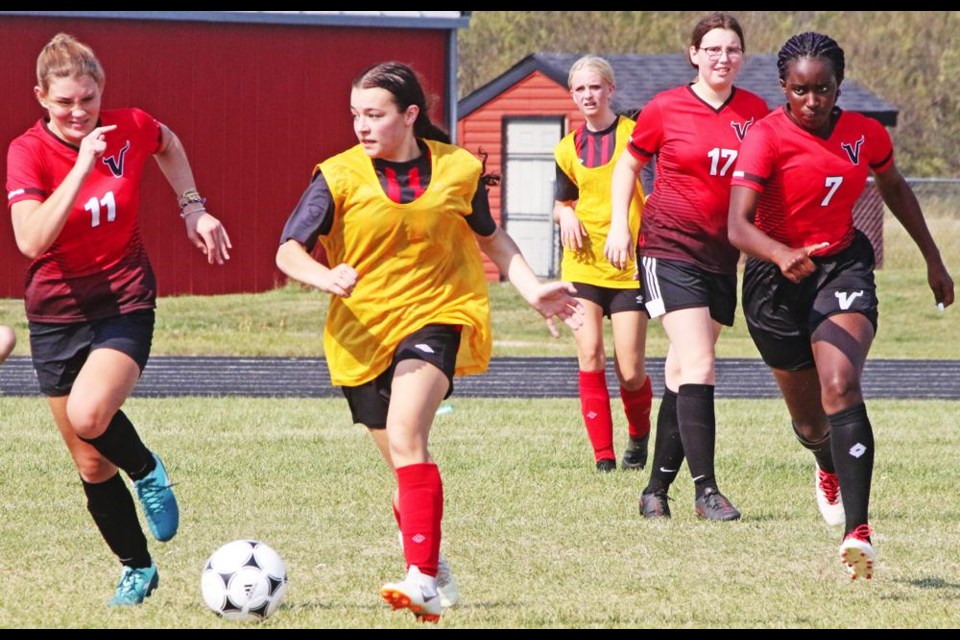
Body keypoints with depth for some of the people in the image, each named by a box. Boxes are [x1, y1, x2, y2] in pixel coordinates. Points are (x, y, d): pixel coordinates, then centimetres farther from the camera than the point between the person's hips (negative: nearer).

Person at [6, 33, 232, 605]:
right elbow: (31, 240, -29)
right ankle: (138, 570, 28)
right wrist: (82, 167, -32)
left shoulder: (131, 129, -6)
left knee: (89, 414, -30)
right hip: (57, 314, 1)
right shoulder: (29, 152, -13)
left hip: (126, 303, -1)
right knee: (92, 468, 7)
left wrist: (193, 208, 11)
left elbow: (169, 145, 21)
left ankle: (148, 472, 2)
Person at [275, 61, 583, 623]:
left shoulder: (457, 169, 1)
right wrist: (325, 277, -29)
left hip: (435, 317, -2)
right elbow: (289, 251, -9)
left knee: (405, 438, -26)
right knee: (405, 467, 11)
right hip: (364, 336, 2)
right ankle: (432, 567, 37)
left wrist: (535, 291, 6)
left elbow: (492, 240, 17)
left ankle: (423, 582, -32)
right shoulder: (340, 177, -4)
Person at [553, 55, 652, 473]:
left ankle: (639, 436, 25)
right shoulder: (569, 149, 10)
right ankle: (603, 454, -5)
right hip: (583, 263, 3)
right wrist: (565, 215, -2)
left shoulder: (635, 133, -3)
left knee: (630, 371, -4)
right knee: (589, 357, -10)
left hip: (630, 267, -3)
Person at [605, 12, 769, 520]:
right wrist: (619, 224, 0)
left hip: (724, 254, 4)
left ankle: (657, 488, 16)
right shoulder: (665, 110, -5)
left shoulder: (755, 111, 5)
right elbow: (628, 164, 10)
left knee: (682, 374, 8)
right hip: (671, 247, -4)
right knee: (698, 367, -16)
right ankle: (706, 489, -17)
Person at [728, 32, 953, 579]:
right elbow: (738, 225, -27)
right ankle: (830, 471, 52)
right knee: (809, 418, 12)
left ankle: (858, 532, -31)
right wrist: (781, 256, -47)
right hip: (777, 284, -1)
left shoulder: (865, 134, -2)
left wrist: (933, 260, 24)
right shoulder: (767, 137, -16)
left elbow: (895, 189, 20)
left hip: (843, 267, 1)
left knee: (840, 387, -25)